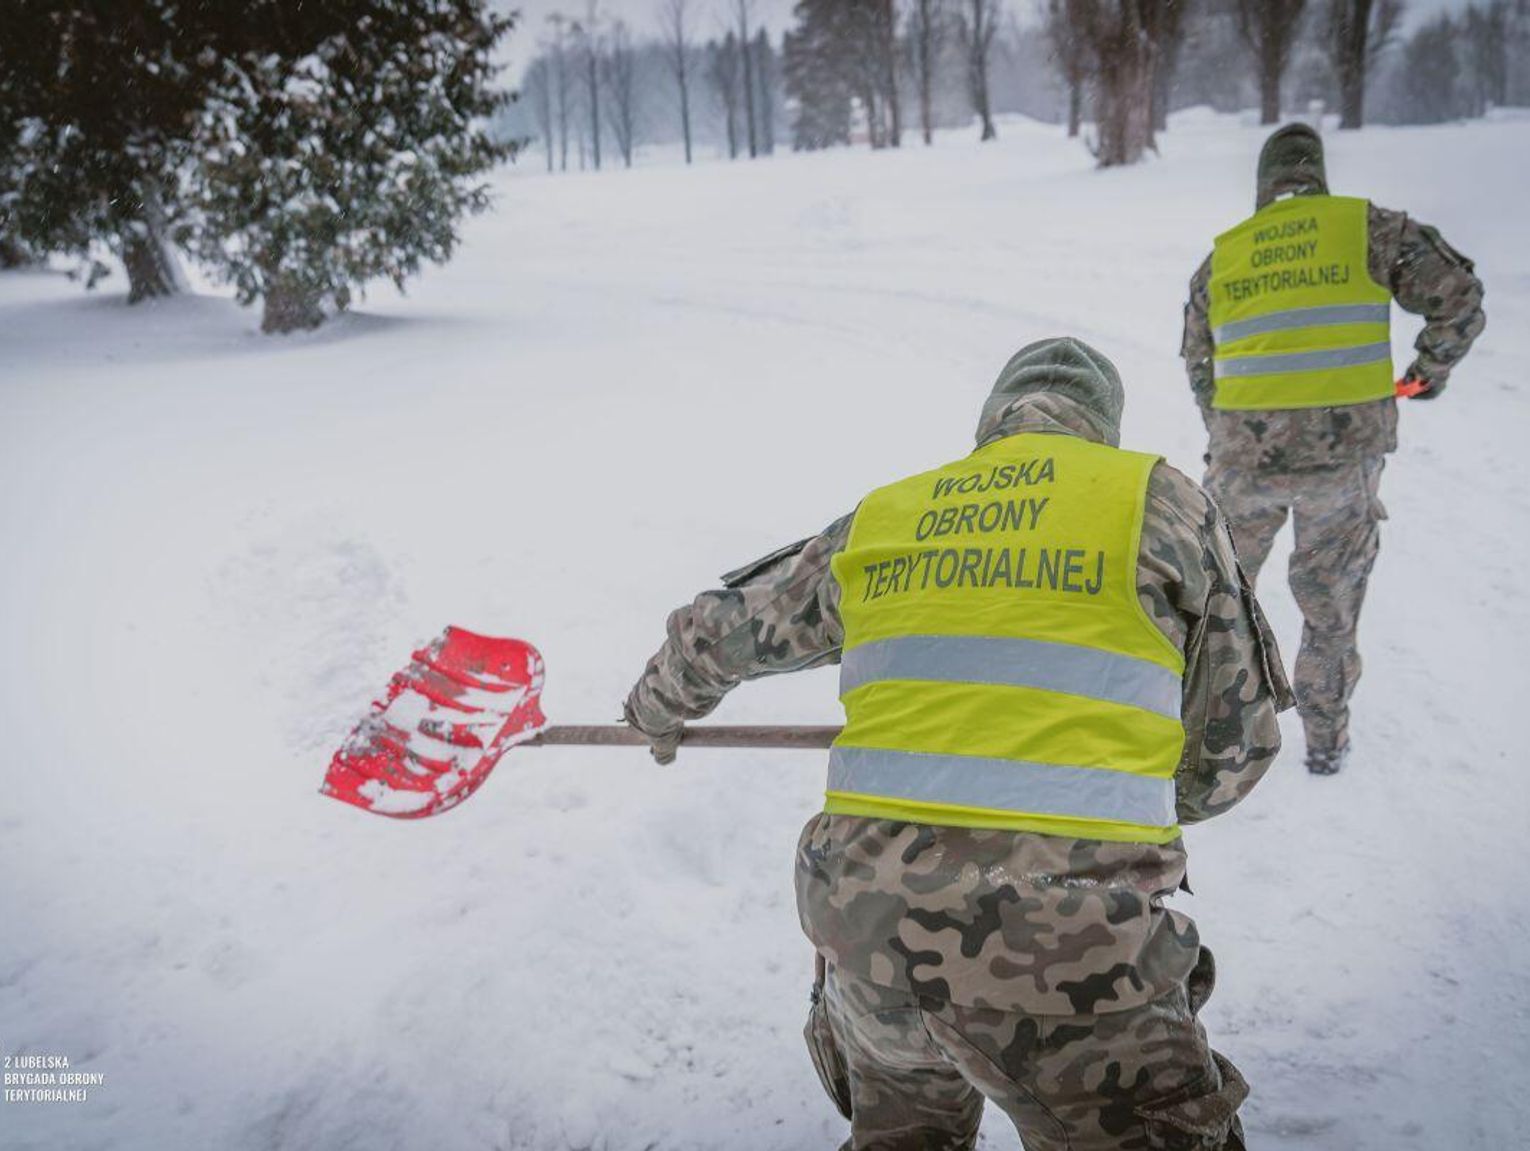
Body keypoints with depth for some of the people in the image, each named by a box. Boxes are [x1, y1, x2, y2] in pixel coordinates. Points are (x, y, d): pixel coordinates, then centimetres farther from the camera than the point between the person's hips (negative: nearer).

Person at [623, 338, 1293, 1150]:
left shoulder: (877, 517, 15)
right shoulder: (1163, 502, 7)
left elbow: (716, 634, 30)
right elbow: (1236, 749, 11)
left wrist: (660, 709, 51)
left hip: (862, 919, 4)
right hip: (1065, 939, -4)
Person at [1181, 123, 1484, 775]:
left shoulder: (1220, 257, 9)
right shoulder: (1369, 227, 3)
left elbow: (1199, 369, 14)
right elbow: (1459, 296, 2)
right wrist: (1429, 372, 18)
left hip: (1244, 453, 1)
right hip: (1346, 452, -1)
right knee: (1330, 599, 15)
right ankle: (1325, 740, 26)